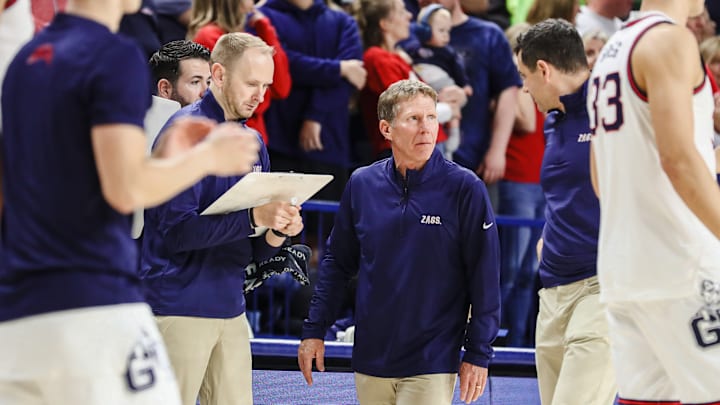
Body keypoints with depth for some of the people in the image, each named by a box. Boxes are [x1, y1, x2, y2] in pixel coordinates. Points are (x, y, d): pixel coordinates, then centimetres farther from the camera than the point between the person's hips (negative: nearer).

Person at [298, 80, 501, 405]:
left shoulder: (464, 189, -8)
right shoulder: (362, 185, 3)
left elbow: (484, 277, -6)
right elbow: (337, 263, 12)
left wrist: (479, 354, -7)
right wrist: (314, 330, 8)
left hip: (432, 364, -4)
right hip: (371, 360, 4)